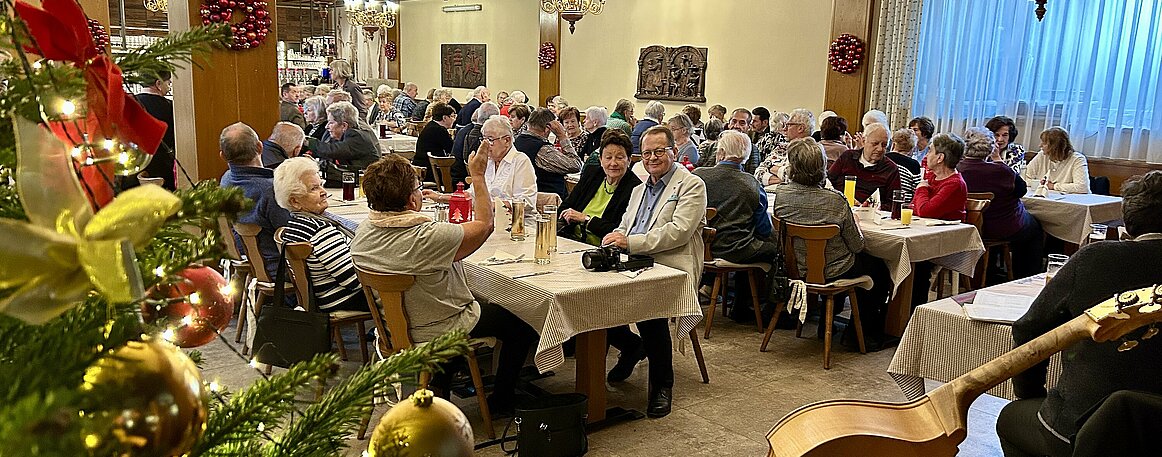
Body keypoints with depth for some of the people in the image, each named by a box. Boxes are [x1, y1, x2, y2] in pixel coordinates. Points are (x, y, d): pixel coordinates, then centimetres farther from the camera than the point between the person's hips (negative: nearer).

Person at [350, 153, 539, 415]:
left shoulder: (363, 232, -14)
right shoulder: (430, 237, -36)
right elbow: (485, 224, -19)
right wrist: (478, 176, -11)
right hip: (436, 330, -7)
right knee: (520, 327, 11)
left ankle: (439, 387, 38)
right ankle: (501, 401, 27)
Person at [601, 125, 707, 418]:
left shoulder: (691, 185, 2)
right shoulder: (639, 190, 26)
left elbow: (678, 231, -12)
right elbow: (624, 227, 25)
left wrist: (630, 241, -19)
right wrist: (615, 239, -1)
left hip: (671, 270, -6)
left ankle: (662, 384, -16)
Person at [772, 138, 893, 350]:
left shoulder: (781, 194, -16)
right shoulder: (835, 201, -26)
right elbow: (857, 246, -14)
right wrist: (855, 221, 7)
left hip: (797, 269, 5)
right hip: (834, 273, -5)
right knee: (880, 269, 24)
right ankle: (865, 333, 32)